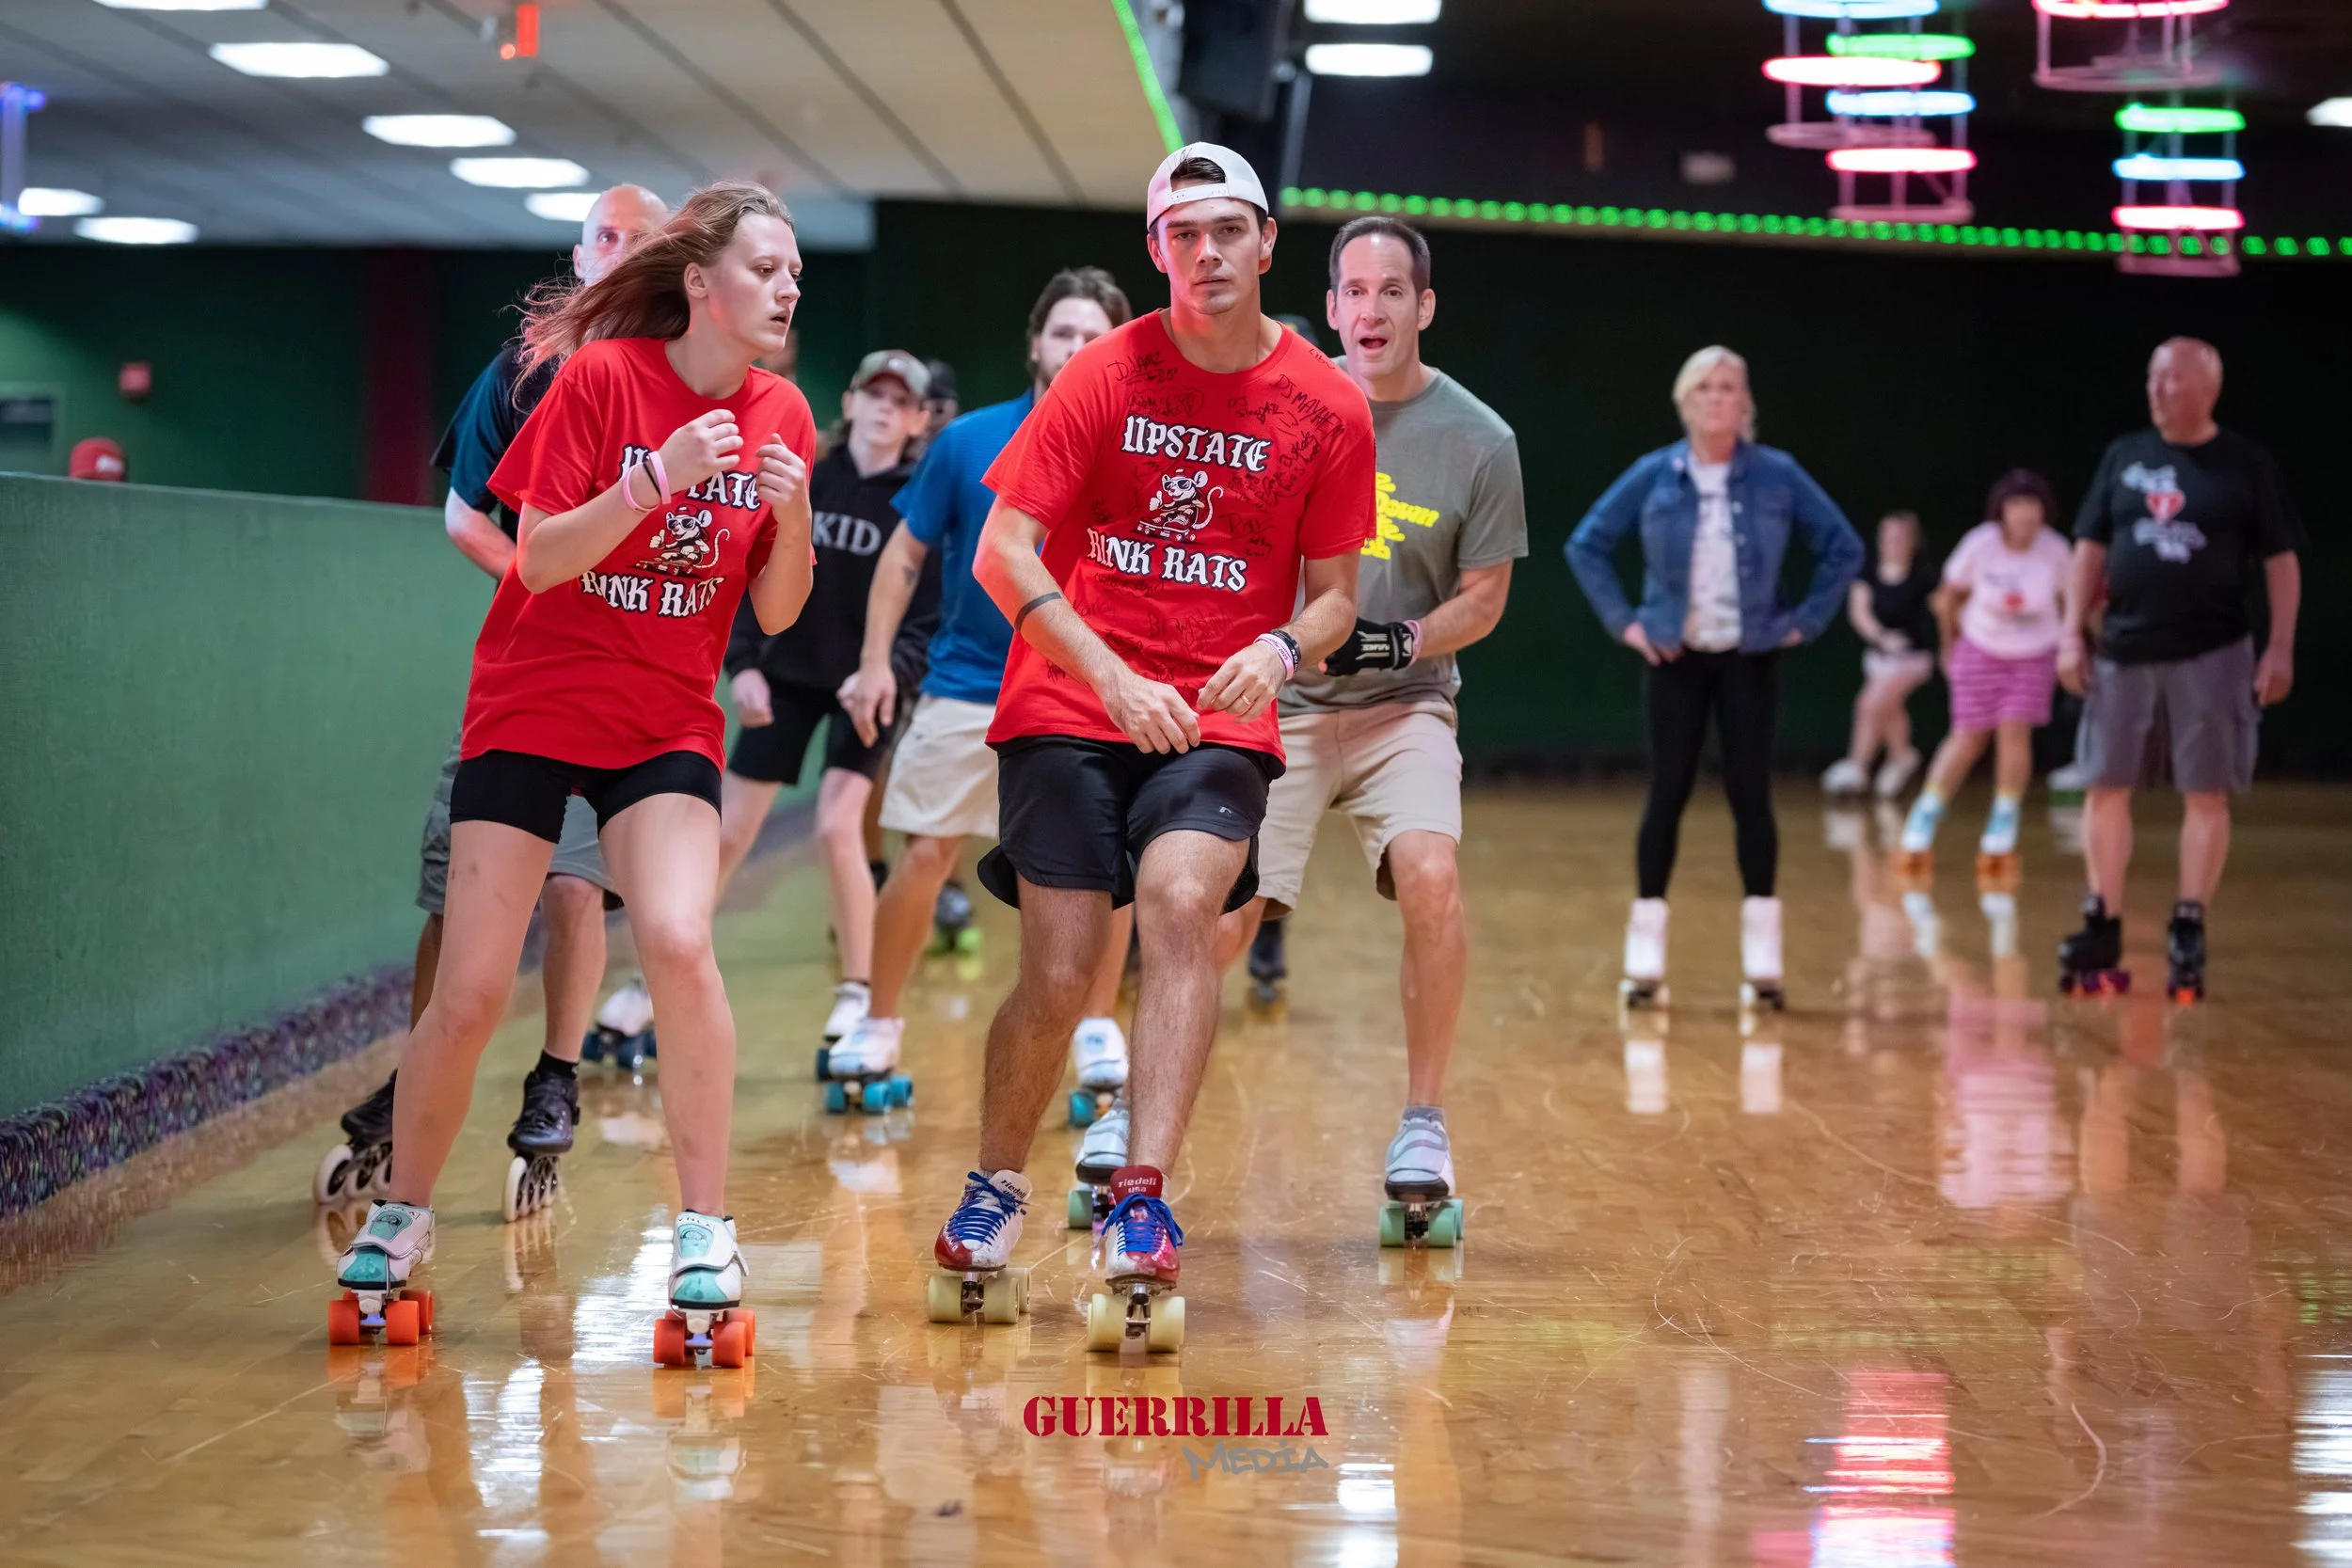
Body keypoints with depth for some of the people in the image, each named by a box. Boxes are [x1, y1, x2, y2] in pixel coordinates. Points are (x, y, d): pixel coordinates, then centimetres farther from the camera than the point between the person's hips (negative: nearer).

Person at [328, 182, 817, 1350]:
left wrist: (792, 519, -17)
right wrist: (658, 477, -27)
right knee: (470, 993, -4)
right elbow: (537, 560, -16)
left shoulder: (781, 416, -1)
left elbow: (775, 615, 2)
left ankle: (704, 1233, -14)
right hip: (529, 713, -2)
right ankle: (398, 1223, 19)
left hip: (667, 727, 2)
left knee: (678, 943, -23)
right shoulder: (600, 377, -12)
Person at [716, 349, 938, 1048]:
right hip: (787, 675, 3)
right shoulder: (799, 480, -2)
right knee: (725, 835, 3)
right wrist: (743, 663, -8)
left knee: (837, 828, -18)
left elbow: (932, 613, -10)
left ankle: (857, 992, -2)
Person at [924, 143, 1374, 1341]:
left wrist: (1282, 650, -15)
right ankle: (995, 1186, 21)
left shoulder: (1329, 409, 1)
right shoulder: (1106, 376, -2)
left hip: (1221, 721, 0)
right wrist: (1111, 676, -18)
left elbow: (1333, 595, 9)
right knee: (1059, 978, -5)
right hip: (1071, 708, 0)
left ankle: (1142, 1200, -26)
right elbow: (1002, 551, -6)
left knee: (1181, 904, -27)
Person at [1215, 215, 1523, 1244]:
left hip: (1403, 705, -1)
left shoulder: (1479, 439, -4)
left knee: (1430, 872, -25)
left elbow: (1484, 596, 2)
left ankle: (1423, 1119, -11)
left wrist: (1407, 641, -13)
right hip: (1276, 704, 1)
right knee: (1218, 915, -6)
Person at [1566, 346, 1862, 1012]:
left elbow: (1844, 548, 4)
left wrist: (1805, 620, -2)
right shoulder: (1654, 477, -2)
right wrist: (1623, 621, 0)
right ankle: (1645, 960, 6)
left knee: (1750, 792, -1)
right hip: (1676, 658, 0)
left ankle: (1762, 960, 5)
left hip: (1750, 658, 0)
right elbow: (1586, 545, 7)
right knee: (1668, 792, 1)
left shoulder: (1778, 476, -3)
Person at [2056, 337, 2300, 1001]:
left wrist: (2280, 649, -6)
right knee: (2106, 789, 4)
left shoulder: (2245, 465, -1)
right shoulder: (2123, 457, 6)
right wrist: (2072, 632, 3)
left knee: (2206, 795, -1)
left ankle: (2188, 931, 7)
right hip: (2124, 649, 3)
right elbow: (2092, 548, 11)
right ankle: (2104, 927, 14)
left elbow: (2282, 561, 0)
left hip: (2211, 654, -3)